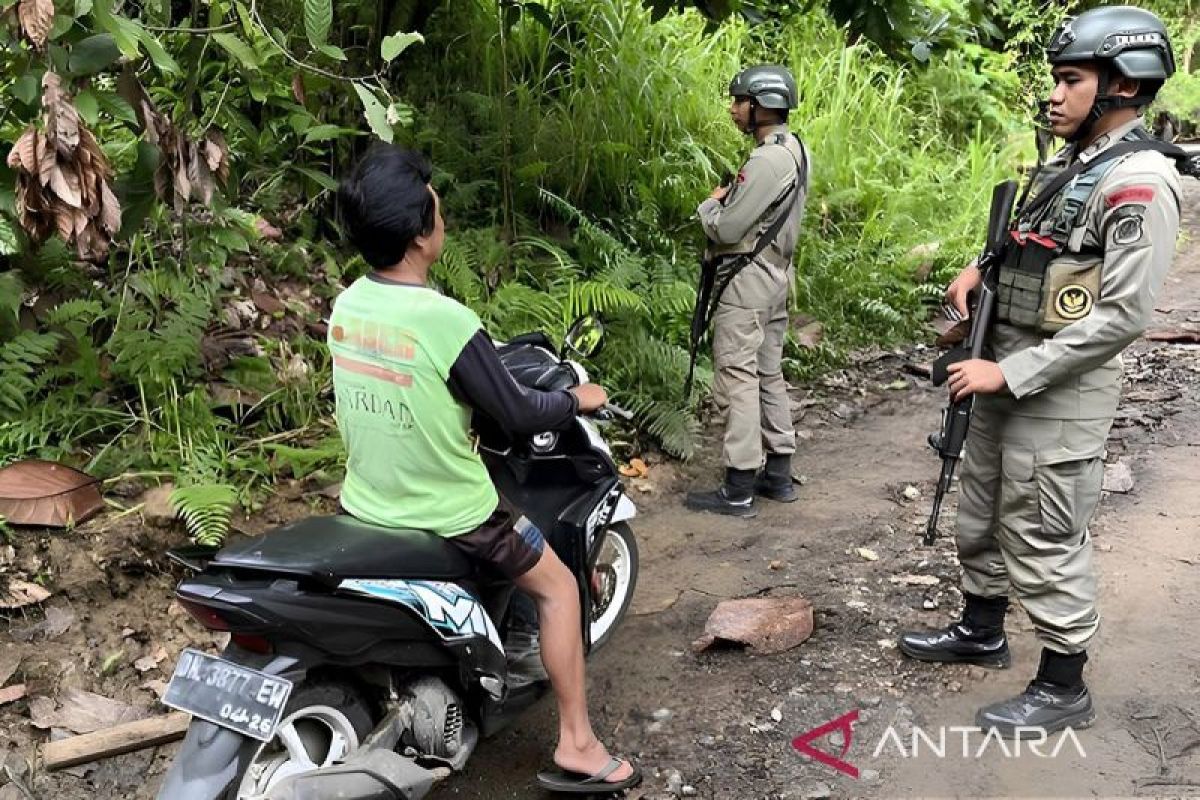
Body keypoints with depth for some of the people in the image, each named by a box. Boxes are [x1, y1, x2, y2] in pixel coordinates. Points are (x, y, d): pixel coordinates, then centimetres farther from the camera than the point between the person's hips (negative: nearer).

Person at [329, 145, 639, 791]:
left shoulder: (346, 303, -3)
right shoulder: (446, 321, -26)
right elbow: (516, 415, -16)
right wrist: (576, 400, 3)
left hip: (363, 506, 7)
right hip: (448, 517, -6)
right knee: (557, 587, 13)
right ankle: (576, 744, 17)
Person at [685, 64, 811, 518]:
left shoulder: (766, 160, -20)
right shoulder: (795, 150, 12)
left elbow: (727, 229, -19)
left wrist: (708, 205, -1)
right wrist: (729, 202, 3)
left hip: (747, 278, -10)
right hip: (776, 273, 10)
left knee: (737, 380, -6)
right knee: (768, 374, 15)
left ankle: (738, 490, -1)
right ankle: (778, 474, 22)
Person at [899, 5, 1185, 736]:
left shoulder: (1139, 182, -18)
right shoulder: (1070, 165, 10)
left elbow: (1124, 316, -23)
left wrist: (1008, 374, -23)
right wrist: (981, 267, 4)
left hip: (1062, 389, -9)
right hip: (1011, 373, 9)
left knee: (1046, 538, 0)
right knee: (984, 511, 20)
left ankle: (1064, 689, 17)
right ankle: (981, 630, 39)